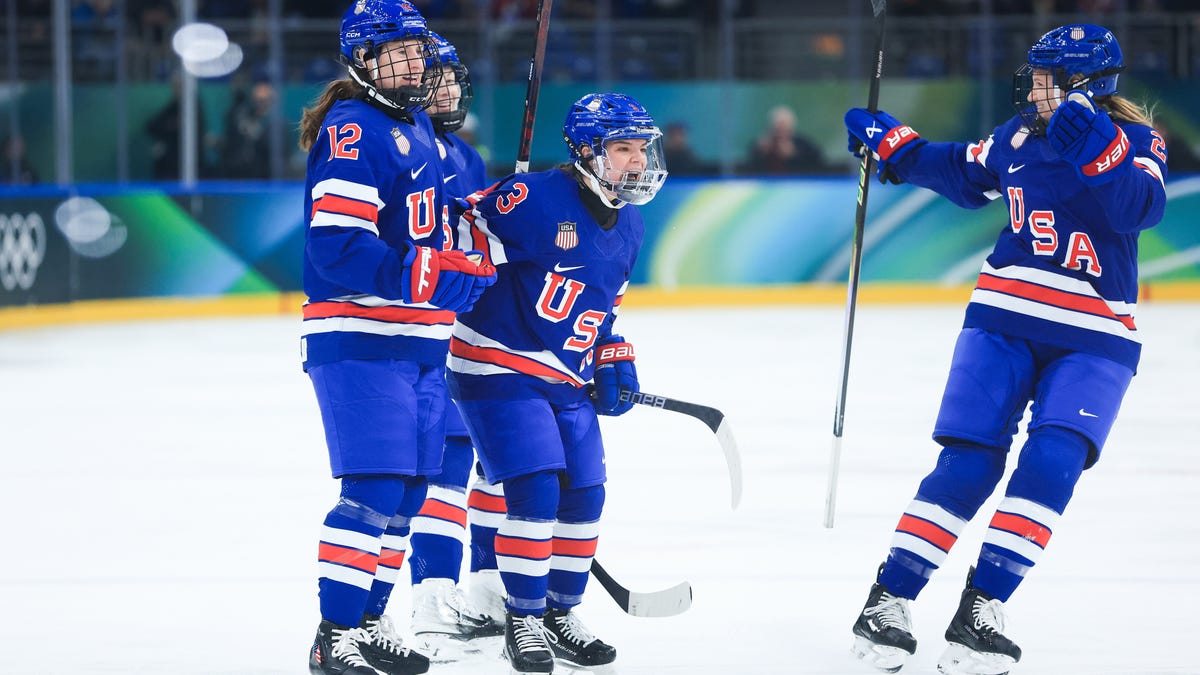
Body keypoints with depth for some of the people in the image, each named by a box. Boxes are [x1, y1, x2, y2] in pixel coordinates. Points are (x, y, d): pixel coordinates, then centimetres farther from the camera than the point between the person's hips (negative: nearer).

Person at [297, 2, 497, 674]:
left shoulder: (420, 128, 16)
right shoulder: (352, 130, -14)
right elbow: (338, 249, -23)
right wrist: (442, 278, -24)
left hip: (420, 345, 9)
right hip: (360, 342, -9)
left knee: (409, 488, 13)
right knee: (375, 489, -14)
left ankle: (368, 620, 24)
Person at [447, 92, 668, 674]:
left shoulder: (628, 227, 10)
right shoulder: (534, 198, -18)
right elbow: (466, 229, -17)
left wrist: (613, 363, 12)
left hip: (568, 380, 8)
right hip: (499, 365, -8)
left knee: (584, 496, 7)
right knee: (536, 491, -15)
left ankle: (560, 615, 22)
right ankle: (522, 620, -2)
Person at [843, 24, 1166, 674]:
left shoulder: (1135, 140, -6)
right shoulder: (1020, 134, 5)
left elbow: (1141, 207, -26)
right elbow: (965, 176, 25)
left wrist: (1094, 151, -38)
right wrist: (893, 144, 22)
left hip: (1095, 338, -2)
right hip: (1005, 317, 2)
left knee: (1051, 462, -18)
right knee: (967, 462, -7)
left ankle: (979, 610, -14)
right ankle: (888, 599, -2)